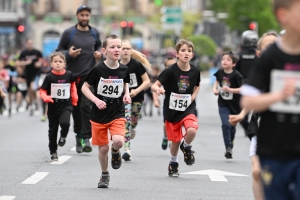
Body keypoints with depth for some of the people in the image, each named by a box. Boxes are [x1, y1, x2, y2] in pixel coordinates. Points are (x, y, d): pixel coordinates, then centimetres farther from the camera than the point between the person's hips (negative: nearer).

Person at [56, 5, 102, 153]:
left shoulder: (95, 33, 6)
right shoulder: (68, 33, -1)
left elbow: (99, 46, 23)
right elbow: (58, 51, 4)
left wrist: (99, 53, 1)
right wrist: (68, 54, -16)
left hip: (89, 75, 0)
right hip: (72, 75, 0)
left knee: (86, 106, -13)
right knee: (75, 108, 8)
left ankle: (86, 138, -13)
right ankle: (78, 134, 23)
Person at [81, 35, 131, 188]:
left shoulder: (124, 70, -5)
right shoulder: (98, 69, -14)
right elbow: (85, 87, -5)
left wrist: (126, 94, -3)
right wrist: (96, 100, -19)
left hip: (117, 114, 1)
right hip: (99, 114, -1)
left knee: (118, 141, -23)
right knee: (103, 148, 7)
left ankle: (115, 152, 14)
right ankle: (105, 175, 32)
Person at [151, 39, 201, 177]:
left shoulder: (195, 71, -4)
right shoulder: (170, 71, -14)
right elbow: (154, 85, -14)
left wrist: (193, 97, -1)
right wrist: (158, 89, -37)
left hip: (188, 108, 1)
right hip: (172, 110, -1)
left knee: (192, 130, -27)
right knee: (175, 140, 8)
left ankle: (186, 147, 7)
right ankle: (173, 163, 37)